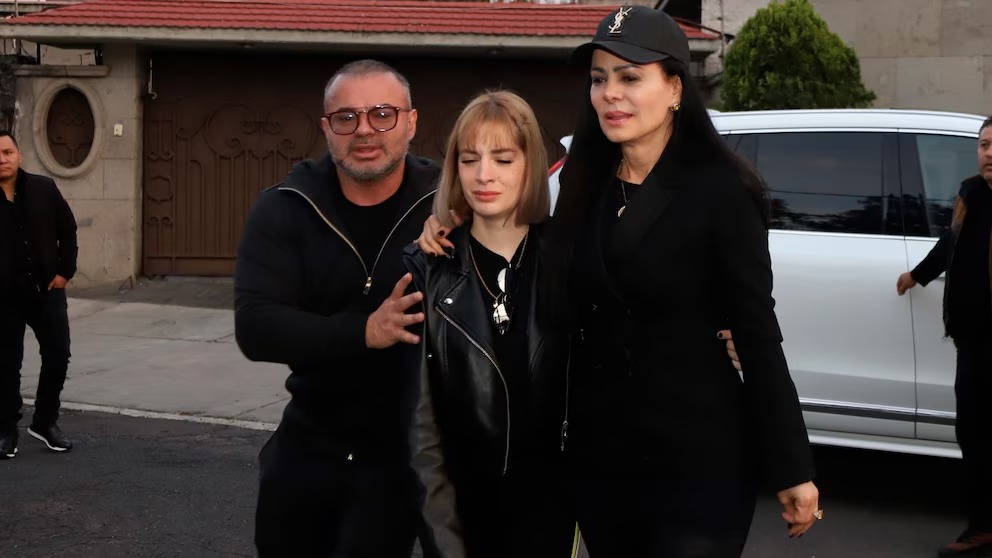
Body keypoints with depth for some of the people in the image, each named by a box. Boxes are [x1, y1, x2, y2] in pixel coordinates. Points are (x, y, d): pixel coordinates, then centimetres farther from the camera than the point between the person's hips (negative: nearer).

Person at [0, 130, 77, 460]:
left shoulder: (43, 188, -1)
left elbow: (68, 229, 8)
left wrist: (65, 271, 1)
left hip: (47, 289, 2)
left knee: (58, 356, 5)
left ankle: (45, 422, 23)